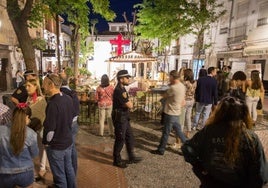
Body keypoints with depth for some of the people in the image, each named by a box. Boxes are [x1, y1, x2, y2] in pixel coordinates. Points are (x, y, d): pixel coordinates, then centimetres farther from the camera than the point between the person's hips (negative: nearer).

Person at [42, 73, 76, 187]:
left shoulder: (52, 104, -27)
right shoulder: (68, 99, -2)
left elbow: (49, 128, -25)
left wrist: (46, 142, -7)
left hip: (56, 146, -7)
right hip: (68, 142, 7)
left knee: (59, 174, 12)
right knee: (69, 168, 24)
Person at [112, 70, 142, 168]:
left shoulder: (122, 89, 10)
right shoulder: (118, 91, -23)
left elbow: (127, 103, 13)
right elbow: (130, 105, -23)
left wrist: (128, 102, -6)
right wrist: (130, 103, -4)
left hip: (124, 118, 10)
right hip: (119, 118, -10)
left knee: (129, 137, 17)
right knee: (120, 139, 4)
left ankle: (131, 157, 32)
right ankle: (117, 160, 21)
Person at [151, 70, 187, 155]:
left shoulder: (173, 88, -24)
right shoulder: (182, 86, 6)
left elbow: (165, 96, -9)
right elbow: (182, 100, 13)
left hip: (170, 113, -8)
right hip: (176, 113, 9)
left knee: (166, 133, 5)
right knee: (178, 131, 19)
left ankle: (161, 150, 19)